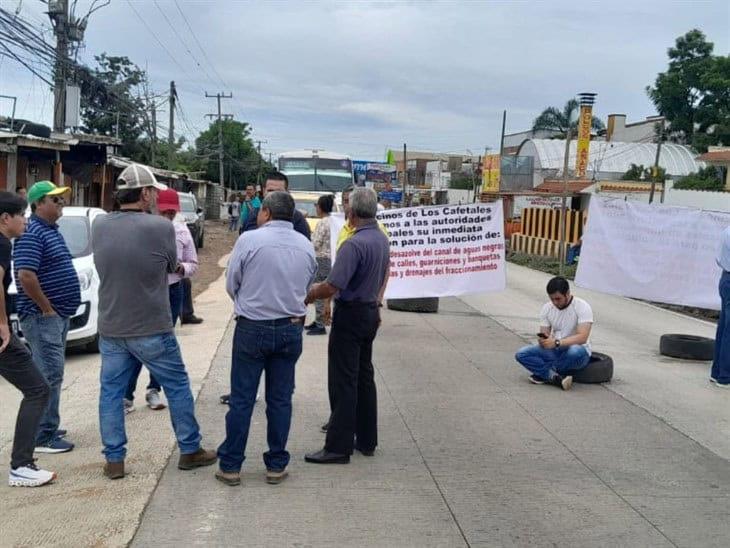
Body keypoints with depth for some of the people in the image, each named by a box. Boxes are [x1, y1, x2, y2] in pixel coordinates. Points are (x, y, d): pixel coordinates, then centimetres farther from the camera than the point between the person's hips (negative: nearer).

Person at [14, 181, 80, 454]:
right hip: (43, 317, -10)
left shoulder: (52, 231, 15)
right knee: (50, 375, -7)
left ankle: (47, 429, 26)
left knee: (50, 374, 16)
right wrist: (47, 308, -19)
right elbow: (25, 276, -26)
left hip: (58, 316, 10)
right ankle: (43, 438, -1)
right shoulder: (32, 233, -16)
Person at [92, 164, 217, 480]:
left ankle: (114, 459, 17)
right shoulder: (161, 227, -16)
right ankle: (190, 450, 21)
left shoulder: (99, 226, -2)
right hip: (152, 329, -4)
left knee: (111, 392, 12)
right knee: (178, 387, 11)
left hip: (111, 329, 4)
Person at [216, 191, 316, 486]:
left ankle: (230, 466, 13)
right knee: (280, 399, 12)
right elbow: (307, 287, 10)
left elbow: (231, 285, -1)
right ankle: (276, 465, 19)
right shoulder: (306, 245, 2)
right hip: (291, 329, 3)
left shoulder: (249, 240, -11)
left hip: (252, 328, -3)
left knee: (242, 399, 5)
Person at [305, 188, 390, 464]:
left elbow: (332, 287, -26)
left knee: (343, 381, -3)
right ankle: (367, 440, 24)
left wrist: (310, 294, -8)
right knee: (364, 376, 16)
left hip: (351, 314, -9)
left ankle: (338, 446, 2)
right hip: (371, 312, 9)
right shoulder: (382, 239, 6)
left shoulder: (354, 244, -23)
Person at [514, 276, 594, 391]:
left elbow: (582, 337, -26)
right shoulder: (547, 308, 1)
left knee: (575, 352, -42)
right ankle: (555, 377, -30)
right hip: (555, 351, 5)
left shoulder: (582, 307, -16)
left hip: (576, 350, -4)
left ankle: (543, 374, -18)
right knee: (521, 354, -15)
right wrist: (543, 340, -27)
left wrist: (557, 342, -38)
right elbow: (544, 335, 0)